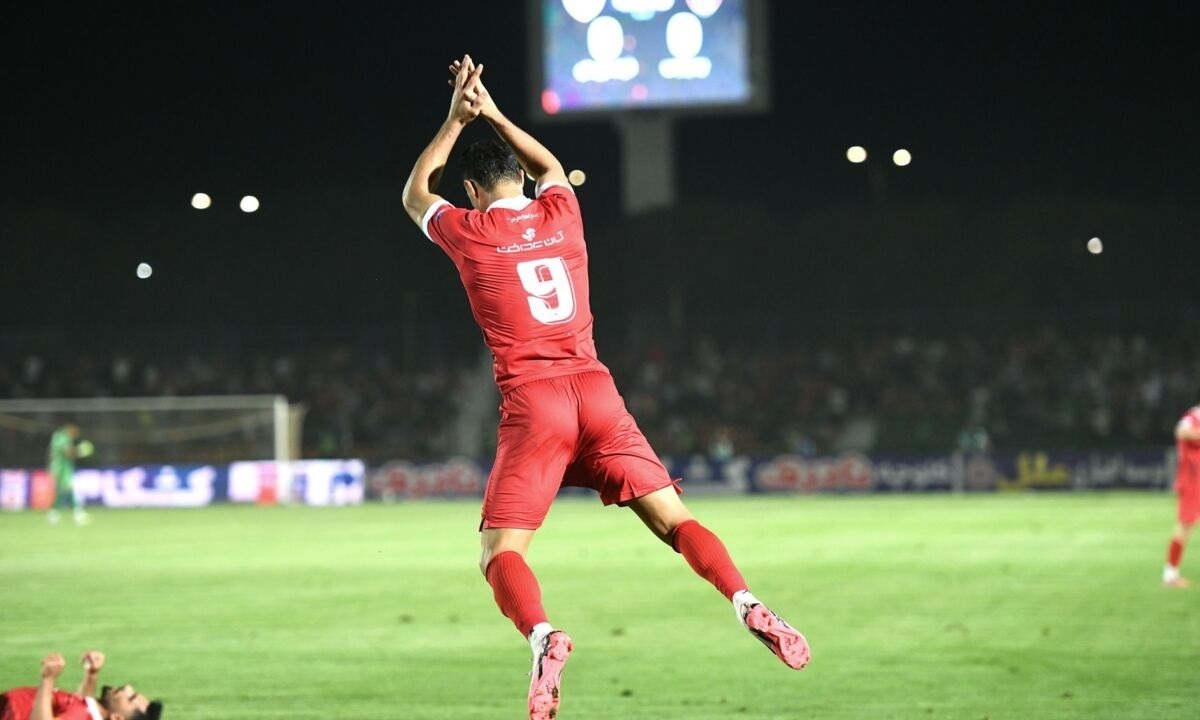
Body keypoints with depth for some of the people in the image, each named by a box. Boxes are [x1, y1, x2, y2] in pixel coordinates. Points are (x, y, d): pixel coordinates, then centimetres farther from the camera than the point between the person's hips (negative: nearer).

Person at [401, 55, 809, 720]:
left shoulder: (468, 233, 4)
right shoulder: (559, 213, 13)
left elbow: (415, 194, 27)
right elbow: (551, 166, 38)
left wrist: (457, 119, 31)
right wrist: (492, 114, 39)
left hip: (531, 402, -3)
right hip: (597, 392, 3)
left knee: (500, 553, -4)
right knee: (674, 521, 3)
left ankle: (542, 635, -34)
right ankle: (748, 606, -20)